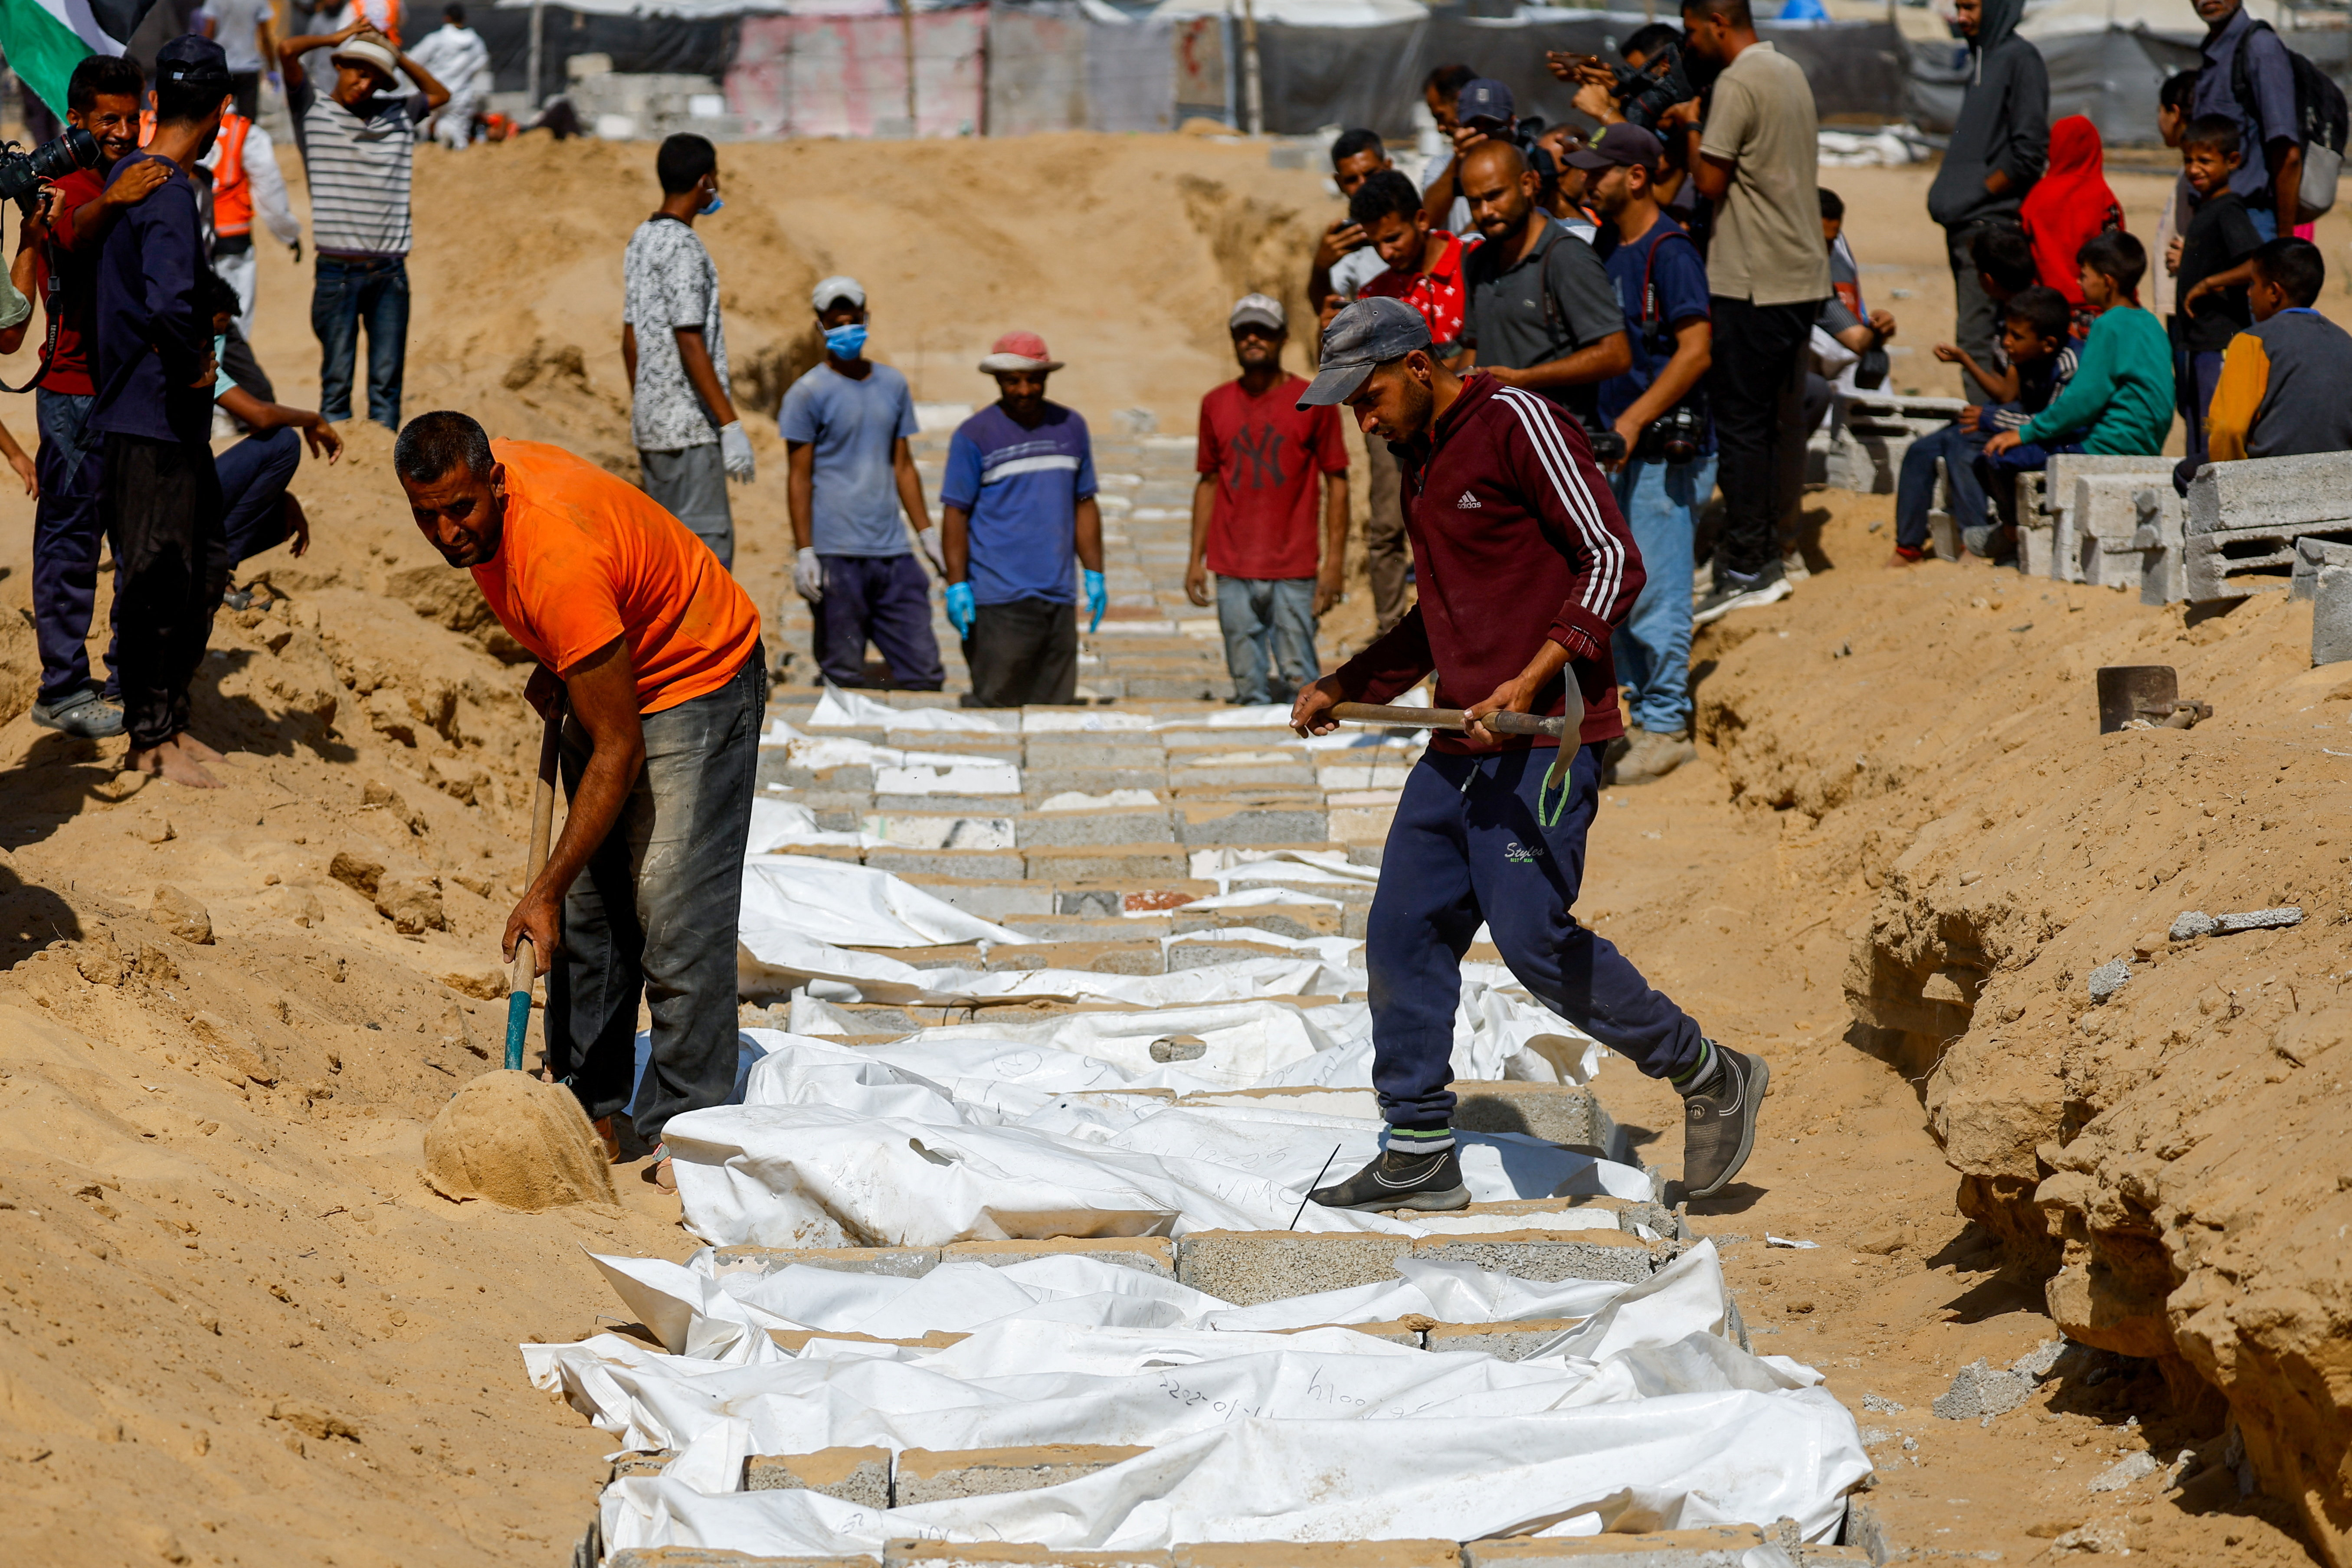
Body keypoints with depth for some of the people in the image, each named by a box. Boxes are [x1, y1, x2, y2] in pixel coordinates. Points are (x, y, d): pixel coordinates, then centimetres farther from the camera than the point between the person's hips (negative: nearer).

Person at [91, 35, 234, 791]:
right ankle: (150, 742, 8)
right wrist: (193, 369, -19)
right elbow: (170, 308, -37)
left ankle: (169, 722, 24)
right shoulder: (168, 195, -21)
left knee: (202, 570, 16)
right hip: (152, 423, -9)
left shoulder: (130, 173, 9)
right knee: (157, 582, 0)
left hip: (171, 423, 9)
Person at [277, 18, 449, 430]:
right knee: (337, 378, -2)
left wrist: (398, 56, 17)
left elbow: (439, 94, 30)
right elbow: (288, 50, -9)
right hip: (337, 272, -3)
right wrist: (336, 38, 7)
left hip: (389, 272, 3)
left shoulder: (396, 116, 14)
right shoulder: (314, 109, 3)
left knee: (387, 379, 2)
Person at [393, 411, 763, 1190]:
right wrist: (555, 662, 3)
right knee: (590, 905, 7)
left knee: (675, 907, -16)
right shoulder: (483, 479, -14)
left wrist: (544, 892, -33)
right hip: (612, 672, 9)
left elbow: (618, 752, -35)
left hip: (698, 680, -9)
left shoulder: (558, 559, -39)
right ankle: (590, 1106, 12)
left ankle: (683, 1125, -13)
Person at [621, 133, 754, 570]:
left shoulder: (641, 240, 12)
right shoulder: (682, 246, -15)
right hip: (688, 427, -9)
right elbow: (690, 343, -19)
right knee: (709, 542, -9)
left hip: (650, 423, 9)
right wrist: (731, 424, -19)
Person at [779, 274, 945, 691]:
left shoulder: (892, 385, 14)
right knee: (844, 678, -3)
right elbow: (799, 479, -3)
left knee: (923, 668, 0)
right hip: (835, 557, -5)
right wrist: (804, 553, -10)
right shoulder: (808, 393, -2)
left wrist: (926, 535, 15)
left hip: (892, 553, 5)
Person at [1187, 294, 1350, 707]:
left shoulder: (1312, 402, 0)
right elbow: (1209, 482, 16)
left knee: (1299, 683, -6)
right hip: (1233, 573, 3)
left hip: (1294, 571, -3)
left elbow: (1336, 482, 1)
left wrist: (1334, 560, -6)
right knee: (1248, 690, 4)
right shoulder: (1216, 405, 9)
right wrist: (1196, 559, 11)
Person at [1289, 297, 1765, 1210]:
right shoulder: (1422, 466, 19)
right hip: (1461, 739, 9)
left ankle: (1709, 1076, 3)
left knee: (1533, 939, -13)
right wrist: (1347, 688, 26)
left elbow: (1613, 561, -14)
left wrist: (1530, 681, -22)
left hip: (1545, 734, -9)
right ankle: (1419, 1155, 9)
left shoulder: (1515, 423, -8)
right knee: (1404, 933, 3)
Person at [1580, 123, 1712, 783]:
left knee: (1656, 593, -7)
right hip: (1624, 446, 10)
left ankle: (1665, 729, -2)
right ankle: (1645, 716, 20)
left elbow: (1696, 349, -21)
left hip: (1666, 448, -10)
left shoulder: (1669, 251, -14)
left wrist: (1633, 421, -23)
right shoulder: (1615, 250, 14)